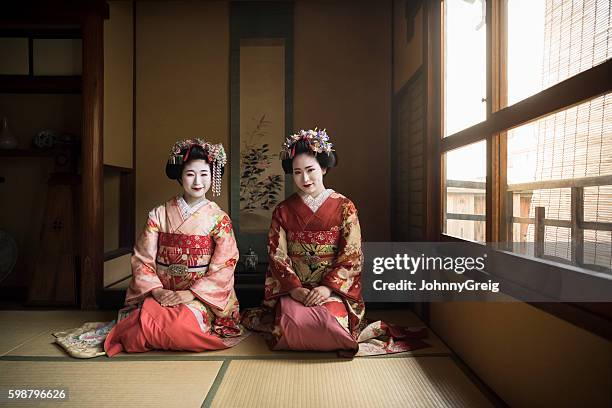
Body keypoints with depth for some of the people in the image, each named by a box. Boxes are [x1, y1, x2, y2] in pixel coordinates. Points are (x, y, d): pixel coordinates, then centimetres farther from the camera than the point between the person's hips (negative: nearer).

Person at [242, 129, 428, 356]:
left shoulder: (344, 207, 1)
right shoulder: (283, 211, 6)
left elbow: (351, 256, -4)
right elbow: (277, 256, 1)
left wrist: (327, 287, -16)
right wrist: (295, 288, -14)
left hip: (334, 288, 0)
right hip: (292, 289, 0)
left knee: (330, 322, -29)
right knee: (292, 323, -30)